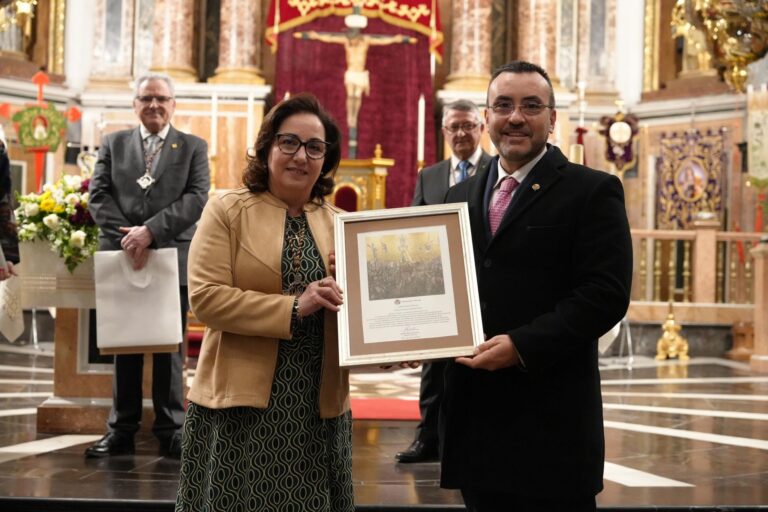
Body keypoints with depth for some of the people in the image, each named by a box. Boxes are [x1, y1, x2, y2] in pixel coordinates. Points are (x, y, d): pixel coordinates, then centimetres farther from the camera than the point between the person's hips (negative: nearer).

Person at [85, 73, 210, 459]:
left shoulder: (193, 147, 7)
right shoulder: (113, 144, 12)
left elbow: (196, 198, -6)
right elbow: (98, 196, 3)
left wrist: (151, 231, -16)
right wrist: (127, 236, -12)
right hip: (123, 257, 2)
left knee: (170, 347, 4)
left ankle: (170, 431, 11)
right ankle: (121, 430, 14)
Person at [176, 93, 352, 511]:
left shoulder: (342, 224, 11)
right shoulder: (227, 211, -1)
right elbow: (205, 297, -11)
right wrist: (293, 307, -18)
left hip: (318, 407, 4)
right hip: (241, 402, -3)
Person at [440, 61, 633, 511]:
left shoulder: (592, 191, -3)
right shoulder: (462, 195, 16)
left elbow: (606, 294, -12)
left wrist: (522, 346, -20)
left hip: (550, 416, -5)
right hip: (474, 411, 6)